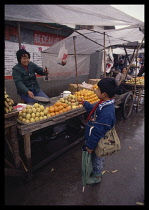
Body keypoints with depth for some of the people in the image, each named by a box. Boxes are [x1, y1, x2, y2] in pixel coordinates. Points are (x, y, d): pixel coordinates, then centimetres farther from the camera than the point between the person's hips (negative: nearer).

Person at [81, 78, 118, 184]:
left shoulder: (106, 113, -39)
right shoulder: (105, 104, -8)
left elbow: (98, 132, -31)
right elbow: (93, 110, 14)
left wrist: (90, 146, -20)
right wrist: (84, 103, 26)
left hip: (97, 143, -8)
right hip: (95, 139, 8)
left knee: (97, 159, 19)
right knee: (96, 159, 31)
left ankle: (97, 177, 45)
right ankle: (95, 170, 56)